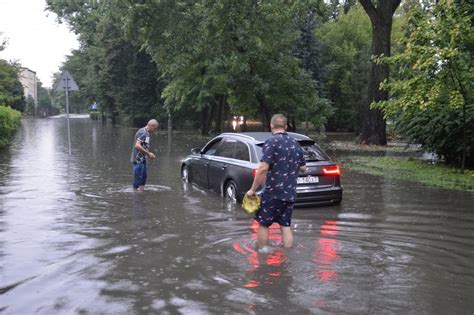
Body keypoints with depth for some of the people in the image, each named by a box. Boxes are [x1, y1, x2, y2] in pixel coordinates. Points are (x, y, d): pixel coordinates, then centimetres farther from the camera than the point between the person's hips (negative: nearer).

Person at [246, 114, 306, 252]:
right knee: (286, 225, 13)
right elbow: (303, 168, 17)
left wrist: (253, 189, -13)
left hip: (273, 193, -6)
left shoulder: (272, 141, -13)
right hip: (290, 193, 6)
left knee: (263, 224, 10)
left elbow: (263, 168, -21)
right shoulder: (295, 143, 9)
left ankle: (262, 253, 18)